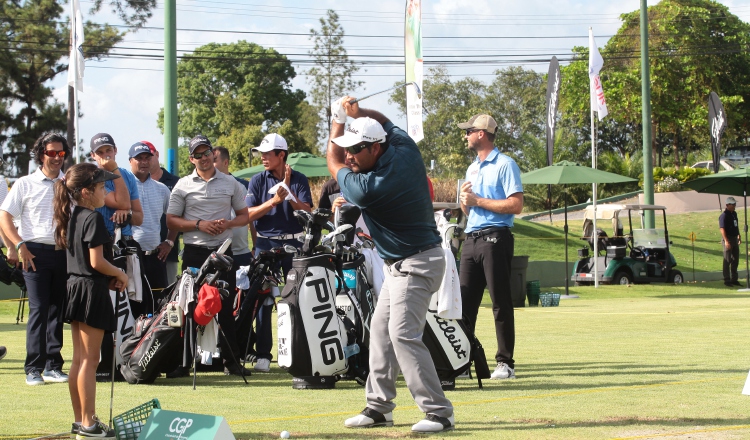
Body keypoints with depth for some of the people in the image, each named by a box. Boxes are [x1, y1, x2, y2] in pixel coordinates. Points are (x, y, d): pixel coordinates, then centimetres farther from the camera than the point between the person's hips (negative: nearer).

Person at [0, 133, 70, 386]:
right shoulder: (25, 184, 5)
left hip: (64, 252, 3)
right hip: (36, 253, -3)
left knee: (57, 309, 6)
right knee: (38, 309, -9)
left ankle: (53, 366, 11)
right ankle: (33, 369, -7)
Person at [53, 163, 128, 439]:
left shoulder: (71, 217, 11)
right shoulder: (92, 219, -15)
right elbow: (97, 261, -20)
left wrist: (109, 279, 10)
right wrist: (120, 275, -4)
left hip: (74, 287, 9)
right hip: (92, 290, -9)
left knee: (79, 359, 13)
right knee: (89, 361, -5)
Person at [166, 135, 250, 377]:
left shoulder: (230, 183, 10)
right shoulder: (183, 186, 6)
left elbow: (244, 215, 14)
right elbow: (171, 221, 4)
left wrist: (227, 224, -8)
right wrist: (199, 225, -11)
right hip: (194, 252, -1)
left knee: (227, 307, 2)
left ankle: (231, 361, 8)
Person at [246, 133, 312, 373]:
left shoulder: (299, 180, 4)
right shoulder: (258, 181, 5)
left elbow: (307, 213, -6)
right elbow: (249, 214, -3)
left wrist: (288, 190, -14)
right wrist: (274, 201, -15)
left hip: (294, 244, 0)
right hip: (266, 243, 0)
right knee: (264, 299, -2)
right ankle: (263, 354, 1)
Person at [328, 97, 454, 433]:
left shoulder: (367, 188, -25)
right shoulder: (405, 149, -4)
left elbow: (333, 164, -4)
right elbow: (383, 121, 19)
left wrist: (338, 121, 8)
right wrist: (358, 112, 0)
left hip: (415, 264, -10)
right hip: (401, 265, 10)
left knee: (403, 333, -19)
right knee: (380, 329, 13)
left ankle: (438, 412, -21)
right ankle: (379, 406, 18)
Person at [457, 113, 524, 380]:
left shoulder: (504, 165, -4)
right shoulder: (472, 169, 22)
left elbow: (516, 205, -14)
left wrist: (478, 200, -12)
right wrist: (464, 200, 3)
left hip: (495, 238, -8)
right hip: (471, 238, 8)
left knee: (501, 303, -6)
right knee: (464, 301, 3)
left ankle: (505, 362, -3)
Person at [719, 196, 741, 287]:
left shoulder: (734, 213, 10)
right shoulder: (724, 215, -16)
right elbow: (722, 228, -23)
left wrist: (739, 235, 25)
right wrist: (726, 241, -29)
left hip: (734, 238, 8)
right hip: (728, 239, -8)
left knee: (735, 260, 13)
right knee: (727, 260, -2)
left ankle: (734, 279, 22)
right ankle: (727, 280, 3)